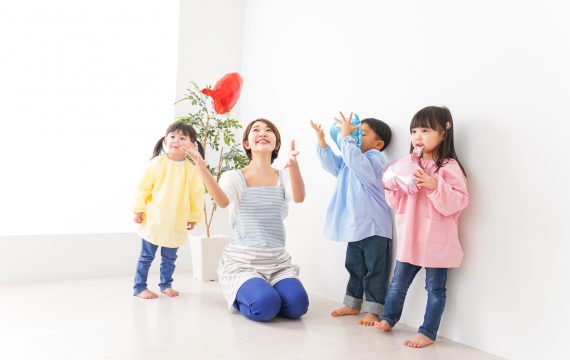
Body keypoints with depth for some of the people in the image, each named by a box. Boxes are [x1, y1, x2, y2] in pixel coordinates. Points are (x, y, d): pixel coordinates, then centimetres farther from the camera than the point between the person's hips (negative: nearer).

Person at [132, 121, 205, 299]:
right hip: (154, 220, -2)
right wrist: (139, 209, -6)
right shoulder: (157, 162, -7)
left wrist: (194, 216, 6)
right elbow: (143, 188, -3)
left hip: (177, 223, 2)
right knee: (146, 256, 8)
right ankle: (139, 287, 18)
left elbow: (197, 195, 4)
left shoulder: (192, 169, -3)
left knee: (169, 258, 16)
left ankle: (166, 285, 32)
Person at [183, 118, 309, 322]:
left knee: (296, 305, -22)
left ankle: (260, 291, 10)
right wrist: (202, 167, -40)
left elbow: (299, 197, -20)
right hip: (242, 262, -2)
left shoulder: (284, 178, 4)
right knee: (265, 306, -27)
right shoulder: (234, 177, -2)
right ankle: (241, 298, 8)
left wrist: (293, 165, -41)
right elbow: (222, 201, -25)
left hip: (278, 262, 3)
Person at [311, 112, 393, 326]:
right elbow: (332, 163, 9)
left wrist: (346, 136, -27)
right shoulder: (349, 161, 14)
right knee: (353, 266, 18)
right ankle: (353, 304, 32)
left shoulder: (375, 160, -13)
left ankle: (373, 311, 10)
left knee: (374, 271, 1)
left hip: (374, 228, -9)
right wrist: (321, 142, -1)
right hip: (355, 228, 9)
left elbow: (355, 161, -31)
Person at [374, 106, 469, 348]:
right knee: (398, 283, 17)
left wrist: (434, 185, -30)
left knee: (435, 288, 8)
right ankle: (388, 319, 35)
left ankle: (428, 332, 20)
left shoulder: (449, 167, -11)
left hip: (436, 241, -6)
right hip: (410, 239, 6)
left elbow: (458, 201, -20)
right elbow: (397, 202, 13)